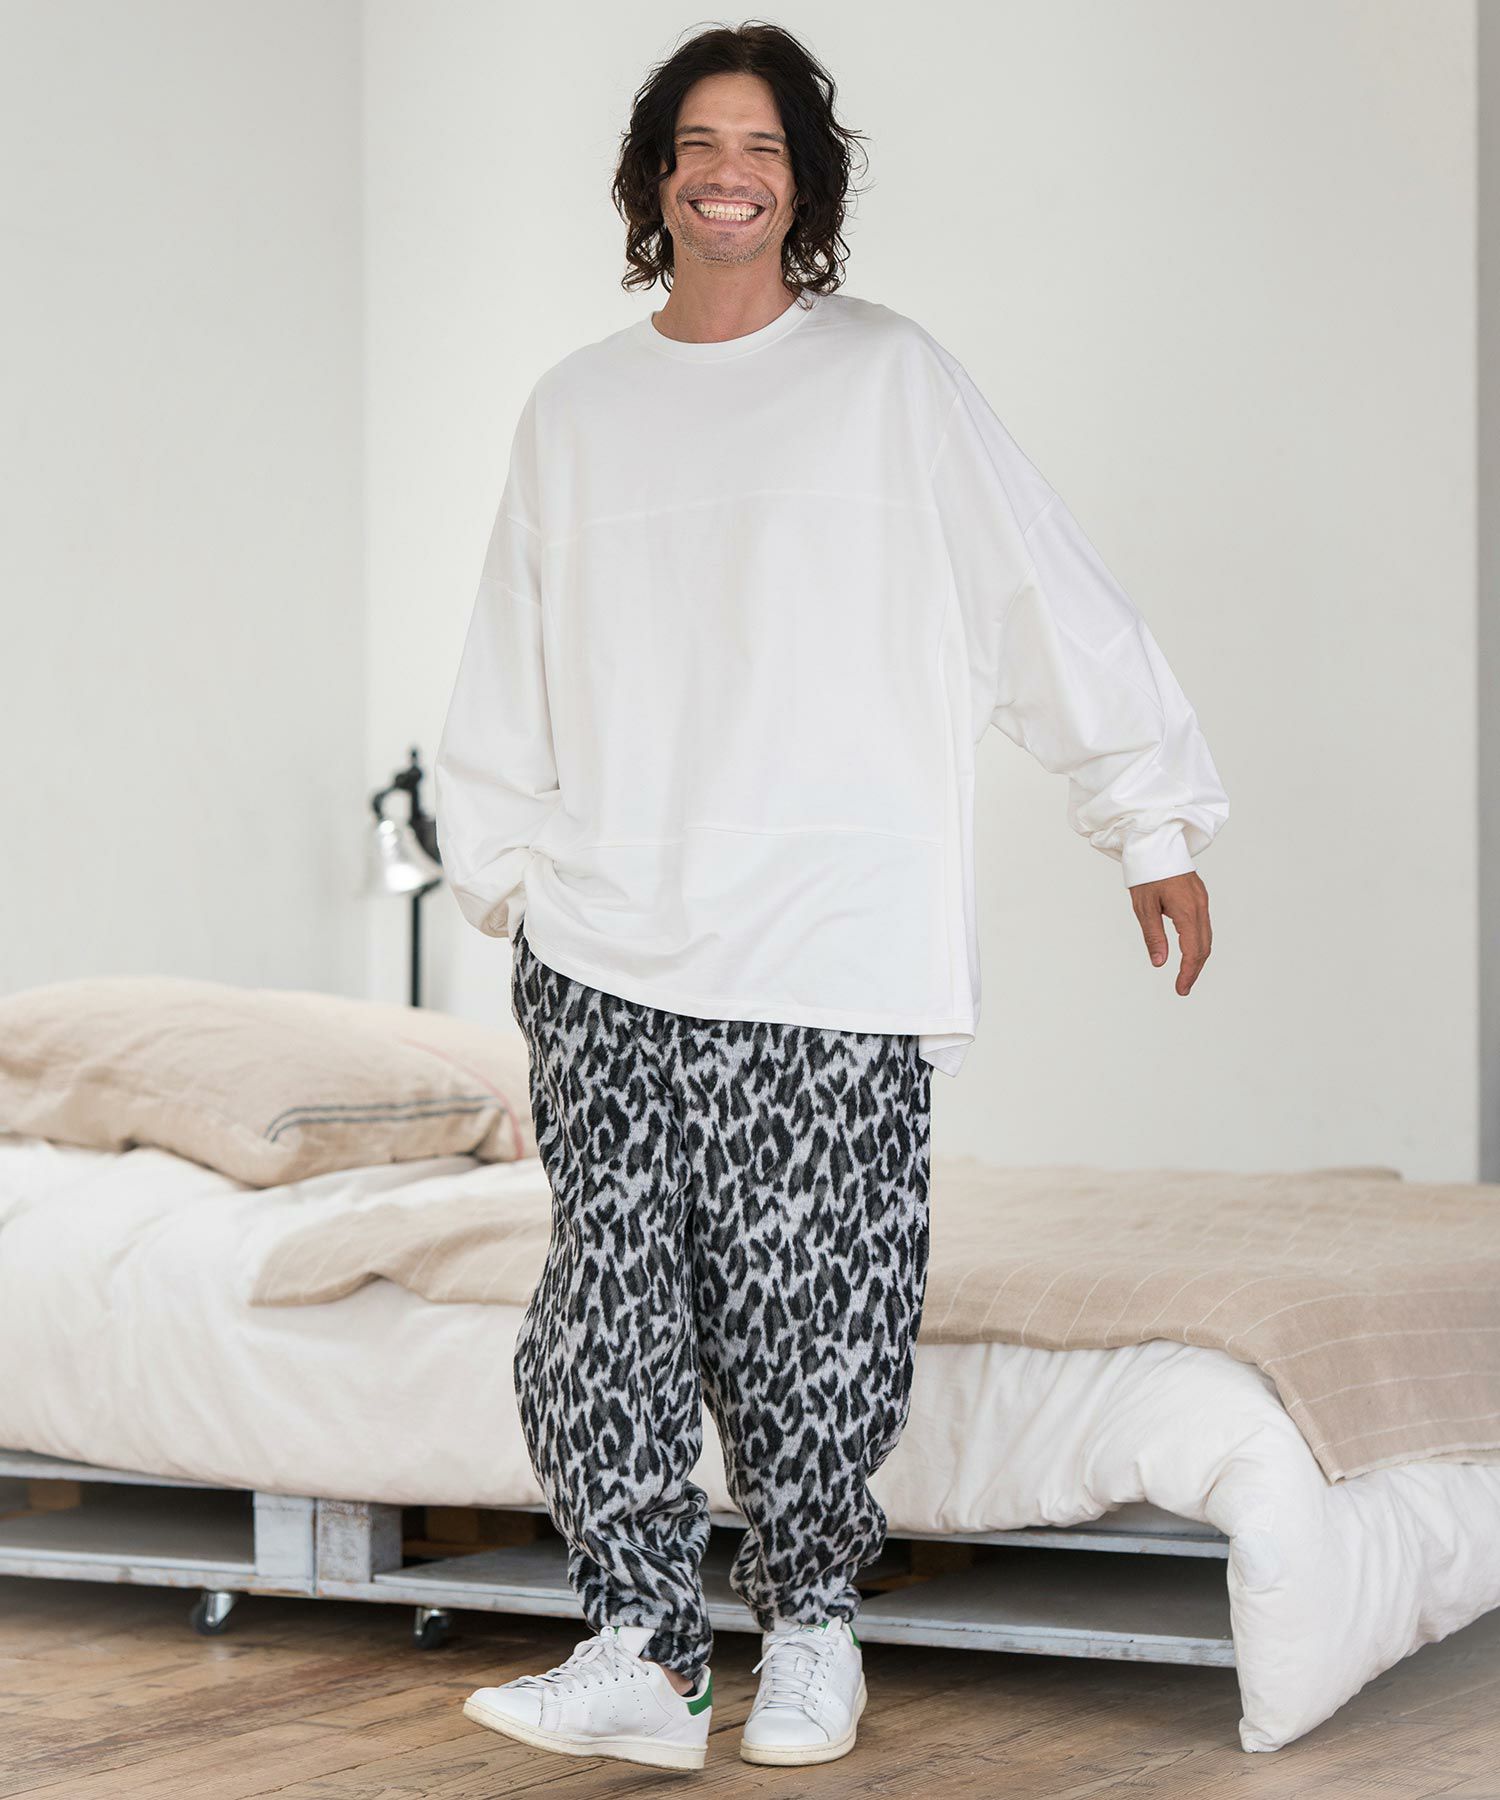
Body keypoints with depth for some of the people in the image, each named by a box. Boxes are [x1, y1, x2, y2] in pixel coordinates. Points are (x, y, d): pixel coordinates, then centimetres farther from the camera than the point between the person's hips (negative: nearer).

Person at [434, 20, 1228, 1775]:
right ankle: (645, 1648, -1)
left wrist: (1156, 826, 2)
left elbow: (1052, 596, 3)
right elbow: (508, 676, 19)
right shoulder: (575, 409, 14)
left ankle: (811, 1620, 15)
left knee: (804, 1304, -2)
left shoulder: (893, 378, 3)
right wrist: (510, 876, 14)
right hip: (608, 947, 3)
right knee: (610, 1286, -5)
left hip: (829, 958, -3)